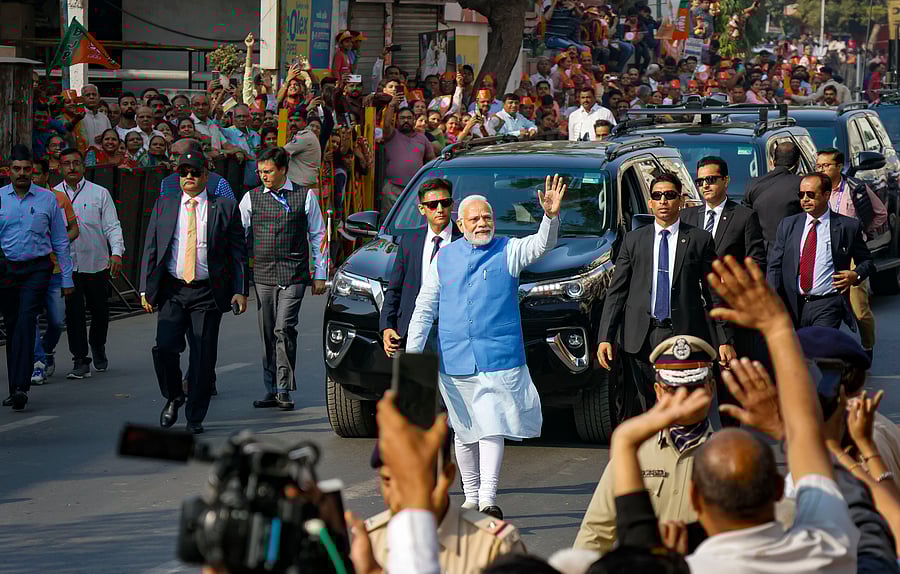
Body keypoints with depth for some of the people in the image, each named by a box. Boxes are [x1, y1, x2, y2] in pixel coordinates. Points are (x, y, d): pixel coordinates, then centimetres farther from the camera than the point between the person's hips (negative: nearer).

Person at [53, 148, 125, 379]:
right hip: (67, 264, 0)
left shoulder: (100, 193, 2)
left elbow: (112, 226, -1)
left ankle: (98, 348, 36)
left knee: (100, 311, 10)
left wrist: (117, 252, -15)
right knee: (73, 314, -6)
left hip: (97, 263, 0)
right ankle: (80, 361, -1)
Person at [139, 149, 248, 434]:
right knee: (165, 347, -12)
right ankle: (173, 398, 15)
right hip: (172, 290, 1)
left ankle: (195, 418, 11)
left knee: (203, 357, -1)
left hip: (207, 293, -1)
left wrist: (240, 291, -3)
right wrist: (145, 289, 3)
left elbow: (238, 252, 5)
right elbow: (150, 249, 10)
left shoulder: (224, 207, 3)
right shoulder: (164, 205, 9)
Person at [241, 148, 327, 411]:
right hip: (263, 276, 3)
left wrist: (320, 275, 5)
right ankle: (271, 390, 13)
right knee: (267, 335, 5)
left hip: (294, 276, -3)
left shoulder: (305, 196, 3)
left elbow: (318, 236, 7)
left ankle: (284, 390, -8)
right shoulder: (251, 198, 7)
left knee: (284, 330, -13)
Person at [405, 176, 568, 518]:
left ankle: (488, 499, -19)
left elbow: (542, 246, -15)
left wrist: (551, 216, -35)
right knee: (464, 432, 10)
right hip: (455, 360, 3)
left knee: (492, 427, -13)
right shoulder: (444, 259, 11)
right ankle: (471, 497, 21)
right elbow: (424, 309, 12)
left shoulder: (508, 252, 4)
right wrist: (411, 354, 5)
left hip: (499, 358, -3)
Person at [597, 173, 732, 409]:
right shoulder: (633, 240, 11)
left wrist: (724, 340, 1)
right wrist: (605, 337, 0)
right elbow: (616, 292, 10)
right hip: (642, 337, 2)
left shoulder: (700, 240, 6)